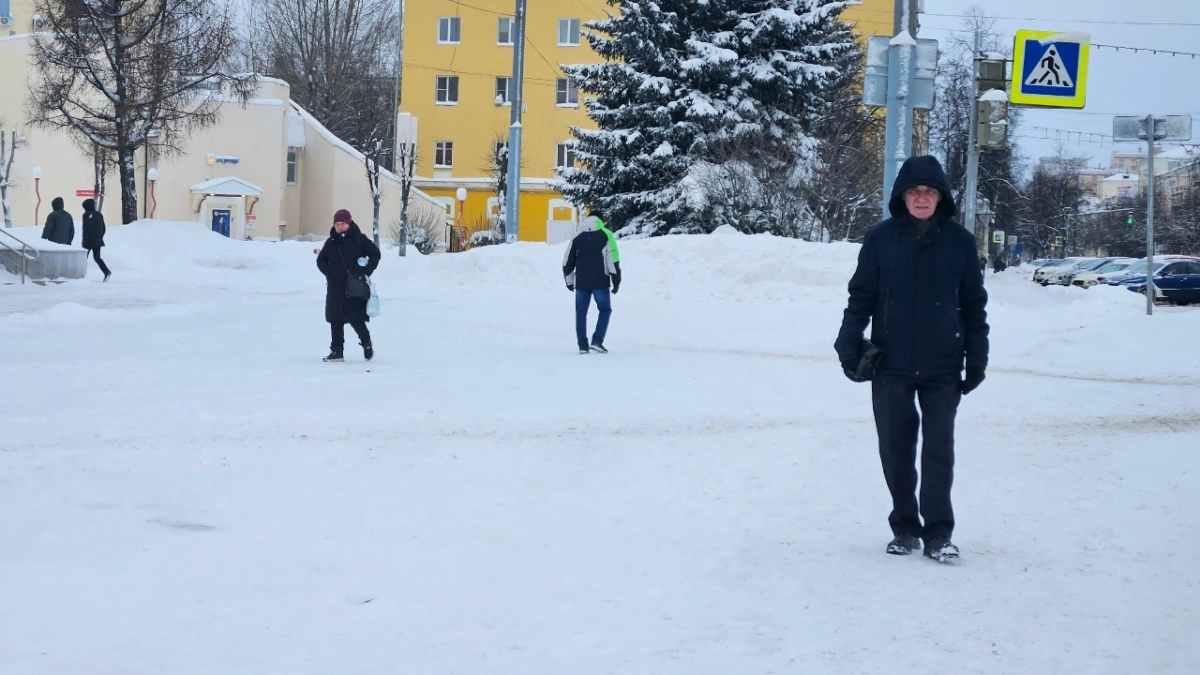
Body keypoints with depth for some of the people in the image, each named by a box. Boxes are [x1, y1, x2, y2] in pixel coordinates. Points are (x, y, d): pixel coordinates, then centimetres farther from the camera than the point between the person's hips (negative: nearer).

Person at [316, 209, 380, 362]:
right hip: (335, 288, 4)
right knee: (336, 320, 4)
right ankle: (336, 351, 10)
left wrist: (367, 272, -5)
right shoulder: (331, 242, 9)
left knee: (356, 319, -3)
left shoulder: (359, 239, -3)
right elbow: (321, 260, 19)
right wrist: (329, 272, 1)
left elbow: (375, 254, 2)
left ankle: (367, 343, 23)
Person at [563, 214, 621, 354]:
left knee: (581, 314, 9)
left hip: (581, 283, 2)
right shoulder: (606, 236, -1)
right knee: (605, 310, 11)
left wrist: (569, 281, 21)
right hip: (600, 283, -2)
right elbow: (613, 259, -7)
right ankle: (597, 341, -2)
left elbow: (568, 262, 10)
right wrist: (616, 280, 0)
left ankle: (583, 345, 4)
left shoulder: (577, 239, 8)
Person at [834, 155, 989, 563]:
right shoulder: (881, 239, 1)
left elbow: (974, 305, 6)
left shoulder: (959, 241, 2)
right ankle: (904, 528, 18)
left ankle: (938, 532, 4)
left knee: (939, 449, -2)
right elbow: (860, 297, 3)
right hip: (890, 365, 1)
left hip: (942, 367, -1)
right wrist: (849, 347, -5)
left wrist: (976, 360, 4)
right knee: (896, 449, 7)